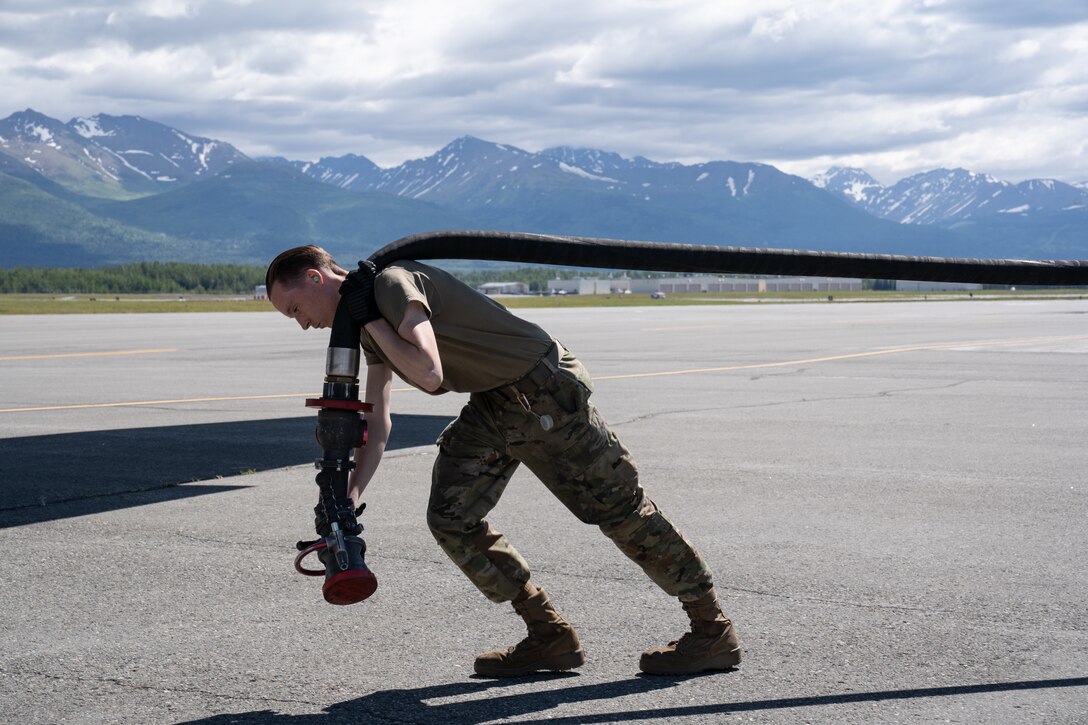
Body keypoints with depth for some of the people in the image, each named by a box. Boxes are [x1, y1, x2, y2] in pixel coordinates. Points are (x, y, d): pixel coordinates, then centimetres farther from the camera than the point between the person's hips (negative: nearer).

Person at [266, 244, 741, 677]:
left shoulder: (392, 283, -18)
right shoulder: (366, 319, 12)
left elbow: (430, 374, -30)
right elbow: (377, 423, 14)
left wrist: (371, 320, -19)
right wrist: (346, 500, 5)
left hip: (543, 392, -9)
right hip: (492, 404, 10)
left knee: (618, 508, -3)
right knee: (450, 517, 2)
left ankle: (714, 633, 8)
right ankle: (550, 638, 11)